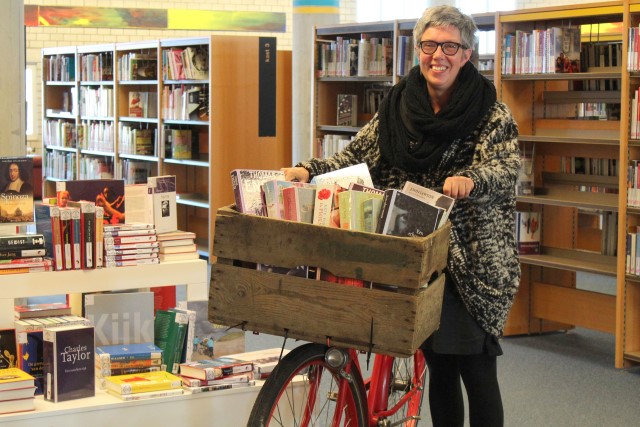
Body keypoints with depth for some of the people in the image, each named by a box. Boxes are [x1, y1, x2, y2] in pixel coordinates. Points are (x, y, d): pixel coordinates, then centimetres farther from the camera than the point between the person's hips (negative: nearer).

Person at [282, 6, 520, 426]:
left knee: (477, 371, -2)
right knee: (439, 368, 12)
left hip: (474, 261, -4)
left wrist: (471, 179, -39)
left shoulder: (492, 114, -5)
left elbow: (508, 166, -18)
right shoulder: (397, 107, 5)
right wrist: (308, 169, -13)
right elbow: (356, 156, 4)